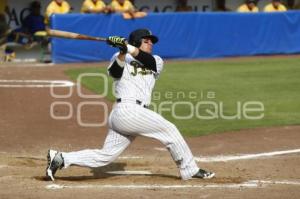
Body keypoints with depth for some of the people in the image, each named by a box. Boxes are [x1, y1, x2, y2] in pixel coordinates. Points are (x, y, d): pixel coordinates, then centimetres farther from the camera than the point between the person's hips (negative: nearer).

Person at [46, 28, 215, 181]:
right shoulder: (121, 59, 10)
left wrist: (127, 46, -15)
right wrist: (122, 51, -25)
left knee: (105, 156, 2)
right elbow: (114, 72, -10)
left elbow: (147, 60, -2)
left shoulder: (156, 62, 20)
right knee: (170, 130, -4)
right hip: (128, 110, -6)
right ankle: (190, 170, 5)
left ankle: (60, 158, 4)